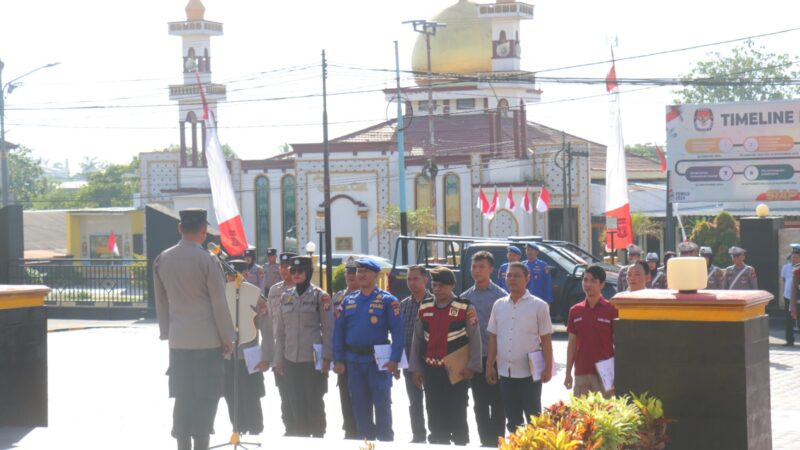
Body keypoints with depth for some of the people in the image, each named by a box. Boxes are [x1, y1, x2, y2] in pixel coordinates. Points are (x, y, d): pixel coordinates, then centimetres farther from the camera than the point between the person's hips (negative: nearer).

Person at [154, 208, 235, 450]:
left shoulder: (162, 259, 5)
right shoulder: (207, 260, -11)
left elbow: (161, 302, 13)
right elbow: (219, 303, -8)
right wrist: (227, 338, 0)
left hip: (178, 341, 5)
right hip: (207, 340, -5)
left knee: (182, 398, 9)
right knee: (206, 398, 0)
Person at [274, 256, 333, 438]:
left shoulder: (320, 296, -2)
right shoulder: (286, 297, 11)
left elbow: (328, 329, -3)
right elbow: (280, 331, 15)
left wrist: (326, 358, -9)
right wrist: (278, 359, 11)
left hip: (313, 359, -4)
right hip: (291, 359, 4)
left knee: (314, 404, 1)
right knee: (297, 405, 7)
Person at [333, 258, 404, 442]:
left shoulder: (387, 300, -3)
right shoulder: (348, 301, 9)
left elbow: (398, 331, -8)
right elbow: (339, 332, 10)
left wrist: (394, 360, -16)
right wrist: (339, 360, 3)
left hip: (378, 360, -4)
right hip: (354, 361, 4)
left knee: (382, 406, -2)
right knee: (360, 408, 11)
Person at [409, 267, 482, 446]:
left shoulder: (465, 309, -5)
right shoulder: (424, 309, 8)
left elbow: (475, 339, -4)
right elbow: (417, 340, 12)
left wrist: (471, 366, -10)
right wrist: (416, 368, 9)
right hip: (431, 370, 4)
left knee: (457, 416, 1)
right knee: (435, 417, 9)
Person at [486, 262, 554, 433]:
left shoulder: (538, 306, -3)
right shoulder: (499, 305, 9)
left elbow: (546, 340, -4)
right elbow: (493, 337, 13)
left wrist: (548, 368, -9)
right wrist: (490, 365, 7)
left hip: (529, 372, -4)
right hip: (505, 372, 4)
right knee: (512, 419, 12)